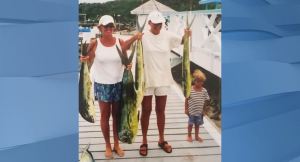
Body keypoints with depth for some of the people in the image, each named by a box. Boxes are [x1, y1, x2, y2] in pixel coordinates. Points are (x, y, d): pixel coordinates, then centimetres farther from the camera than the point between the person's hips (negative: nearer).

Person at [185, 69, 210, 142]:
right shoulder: (190, 90, -15)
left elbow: (205, 101, 2)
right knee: (190, 123, 10)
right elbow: (187, 100, -7)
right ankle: (189, 136, 28)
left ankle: (196, 136, 33)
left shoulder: (204, 91, -7)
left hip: (200, 111, 3)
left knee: (197, 124, 17)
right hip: (192, 111, -3)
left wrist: (203, 110, 5)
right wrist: (186, 109, -6)